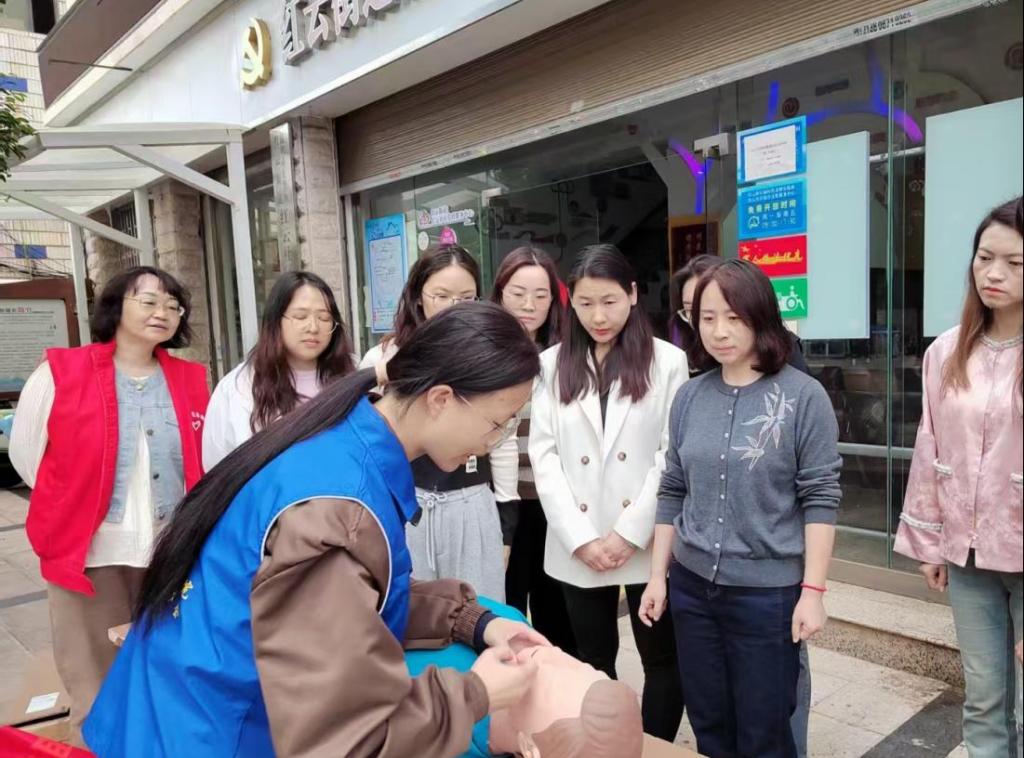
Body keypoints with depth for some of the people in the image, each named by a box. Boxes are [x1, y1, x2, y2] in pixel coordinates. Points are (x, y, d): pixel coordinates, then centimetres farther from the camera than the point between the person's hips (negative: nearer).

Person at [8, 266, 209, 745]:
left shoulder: (191, 381, 3)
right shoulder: (59, 373, -6)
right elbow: (26, 454, 2)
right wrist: (72, 509, 4)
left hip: (172, 550, 3)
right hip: (90, 550, -3)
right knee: (97, 682, 10)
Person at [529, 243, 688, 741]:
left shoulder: (667, 361, -2)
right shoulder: (552, 364, 4)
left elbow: (673, 456, -5)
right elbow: (544, 454, -1)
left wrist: (630, 533, -11)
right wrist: (580, 538, -9)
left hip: (647, 544, -1)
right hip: (578, 547, 2)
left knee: (662, 658, 11)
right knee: (594, 660, 16)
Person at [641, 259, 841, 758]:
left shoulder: (803, 396, -9)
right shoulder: (690, 396, 2)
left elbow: (820, 498, -8)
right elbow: (673, 491, 7)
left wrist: (813, 590, -11)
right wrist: (658, 575, 8)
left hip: (769, 592, -4)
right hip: (692, 586, 4)